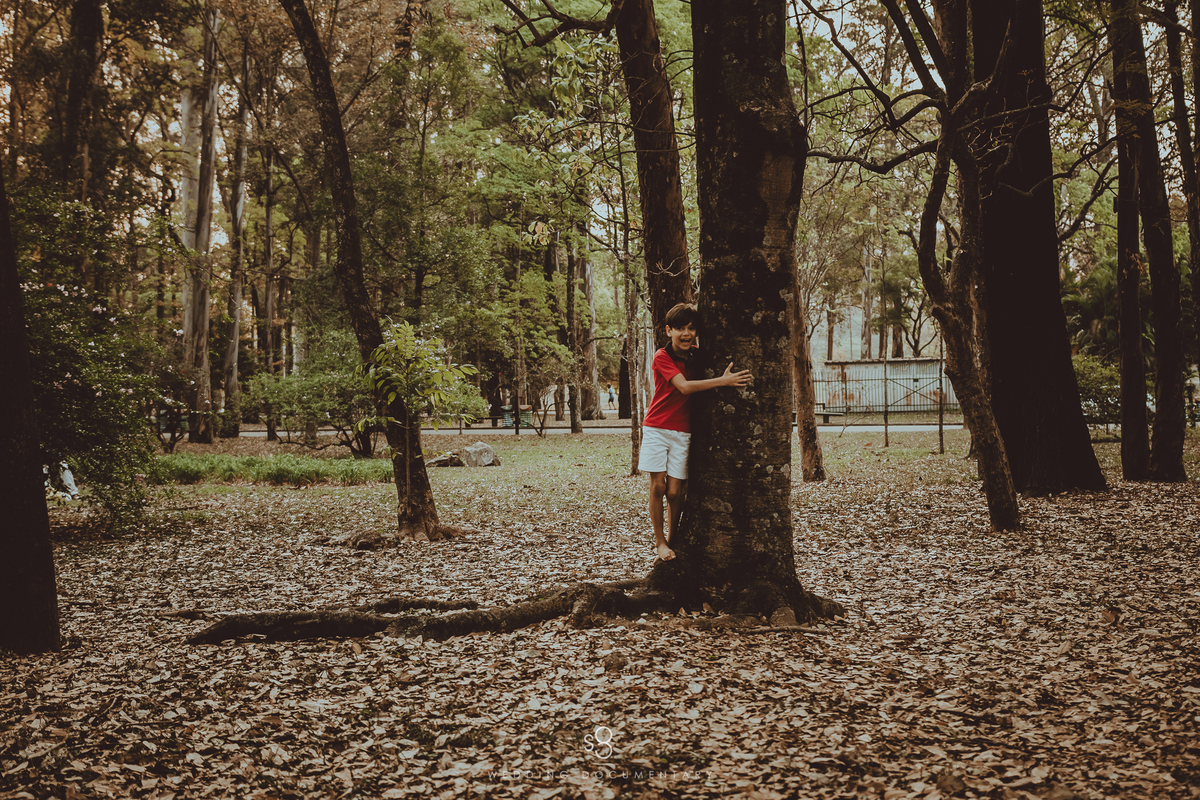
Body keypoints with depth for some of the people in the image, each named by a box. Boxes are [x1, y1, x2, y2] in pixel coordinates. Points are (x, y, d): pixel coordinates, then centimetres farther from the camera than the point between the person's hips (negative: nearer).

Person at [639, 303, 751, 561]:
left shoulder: (697, 355, 5)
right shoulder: (662, 357, -11)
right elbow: (684, 387, -22)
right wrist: (722, 381, -27)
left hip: (682, 432, 3)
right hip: (657, 429, -3)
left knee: (675, 492, -1)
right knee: (658, 486, -4)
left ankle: (671, 539, 18)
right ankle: (660, 541, 11)